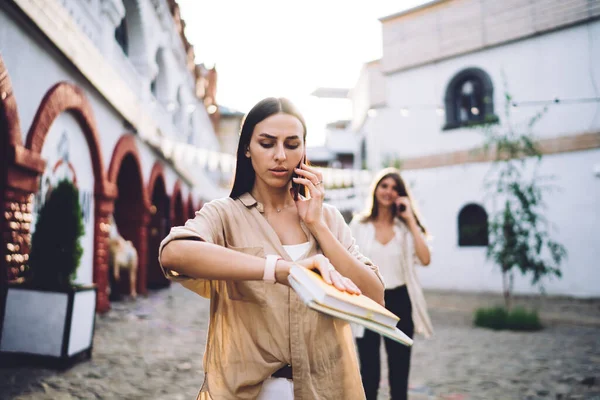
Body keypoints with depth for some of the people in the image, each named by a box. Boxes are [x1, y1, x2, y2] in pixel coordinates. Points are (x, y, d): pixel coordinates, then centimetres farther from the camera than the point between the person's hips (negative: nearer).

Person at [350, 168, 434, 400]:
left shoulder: (406, 226, 4)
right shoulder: (358, 224, 0)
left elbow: (425, 259, -13)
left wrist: (410, 219, -13)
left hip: (399, 302, 2)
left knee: (399, 369, 11)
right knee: (369, 371, 7)